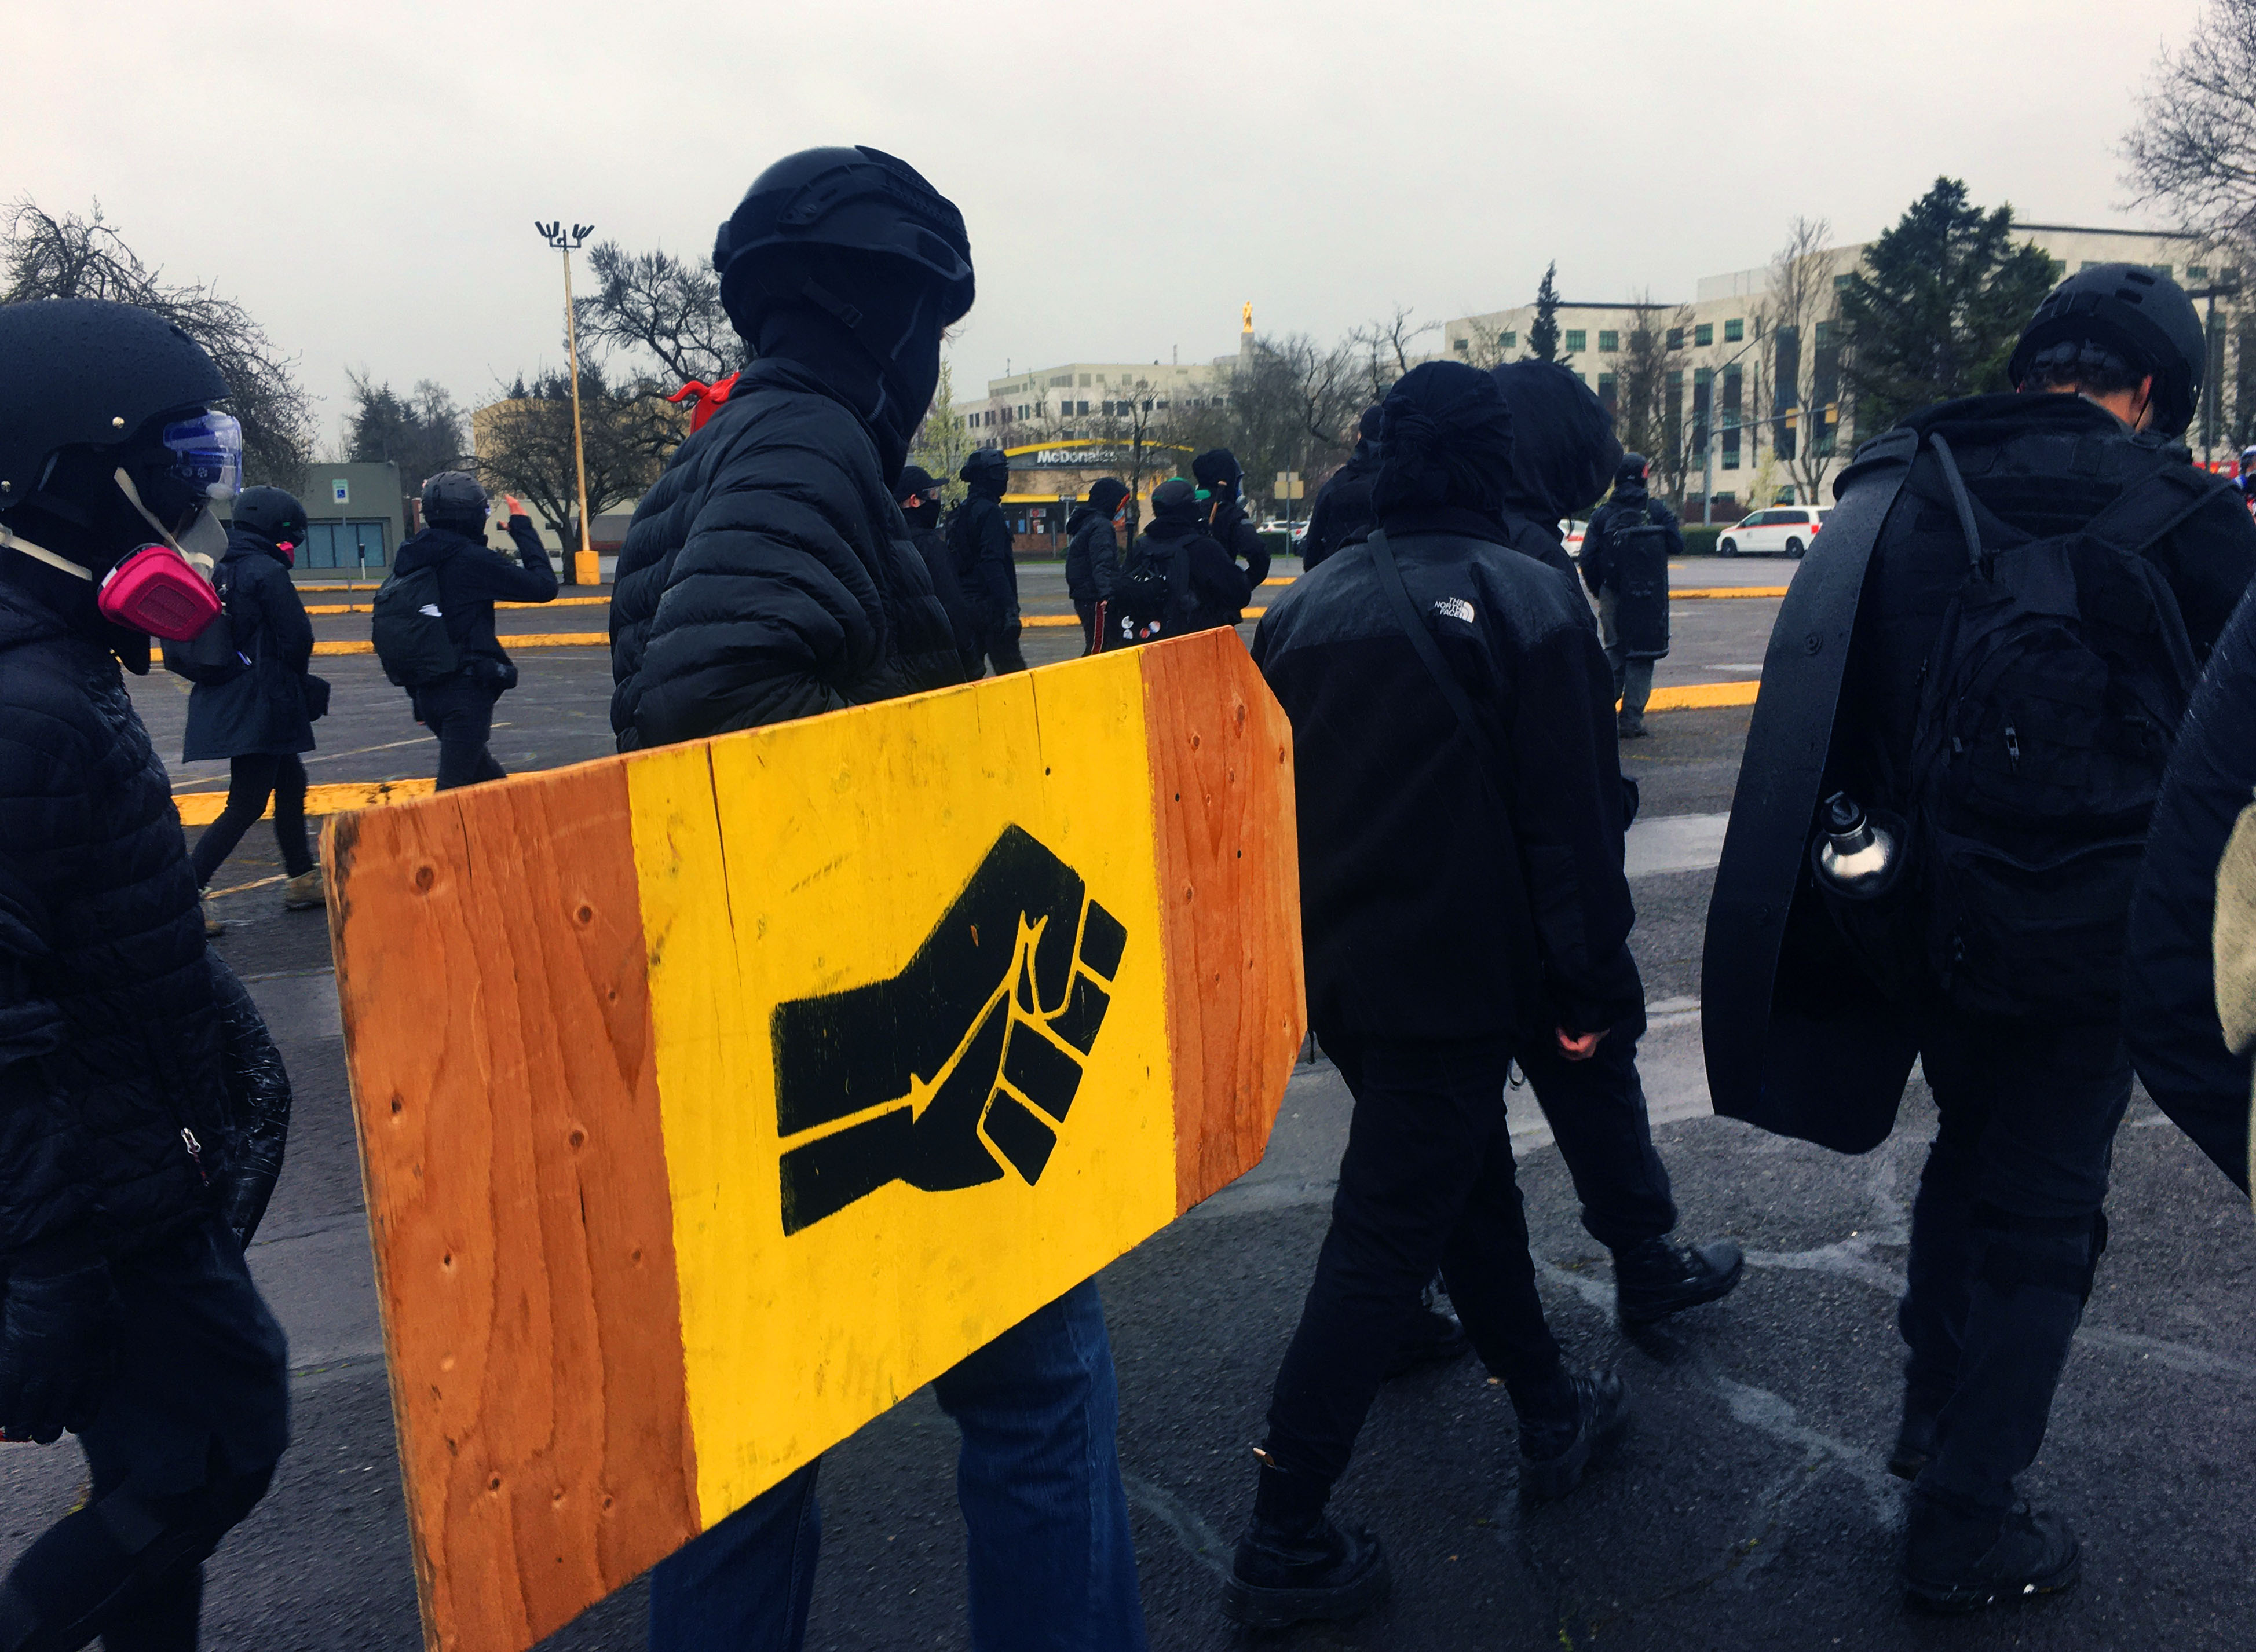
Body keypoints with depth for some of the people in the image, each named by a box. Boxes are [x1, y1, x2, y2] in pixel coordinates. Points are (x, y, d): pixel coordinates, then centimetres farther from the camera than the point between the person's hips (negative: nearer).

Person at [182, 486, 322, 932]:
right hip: (259, 706, -9)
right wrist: (294, 678, 6)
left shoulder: (221, 569, 11)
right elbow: (297, 640, -16)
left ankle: (302, 879, 28)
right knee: (246, 804, -5)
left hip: (225, 700, 9)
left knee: (291, 783, 19)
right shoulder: (268, 573, -15)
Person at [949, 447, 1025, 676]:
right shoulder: (989, 511, -11)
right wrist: (1009, 608, -24)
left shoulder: (961, 512, 18)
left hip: (967, 603, 10)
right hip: (988, 605, -10)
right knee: (1012, 670, -9)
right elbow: (992, 564, -21)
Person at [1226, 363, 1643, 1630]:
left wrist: (1294, 950, 21)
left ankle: (1554, 1414, 39)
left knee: (1472, 1181, 22)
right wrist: (1594, 987, -5)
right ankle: (1286, 1544, 7)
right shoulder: (1529, 601, -11)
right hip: (1457, 980, -6)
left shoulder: (1309, 604, 6)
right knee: (1384, 1240, 0)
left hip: (1338, 969, 7)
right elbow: (1572, 817, -13)